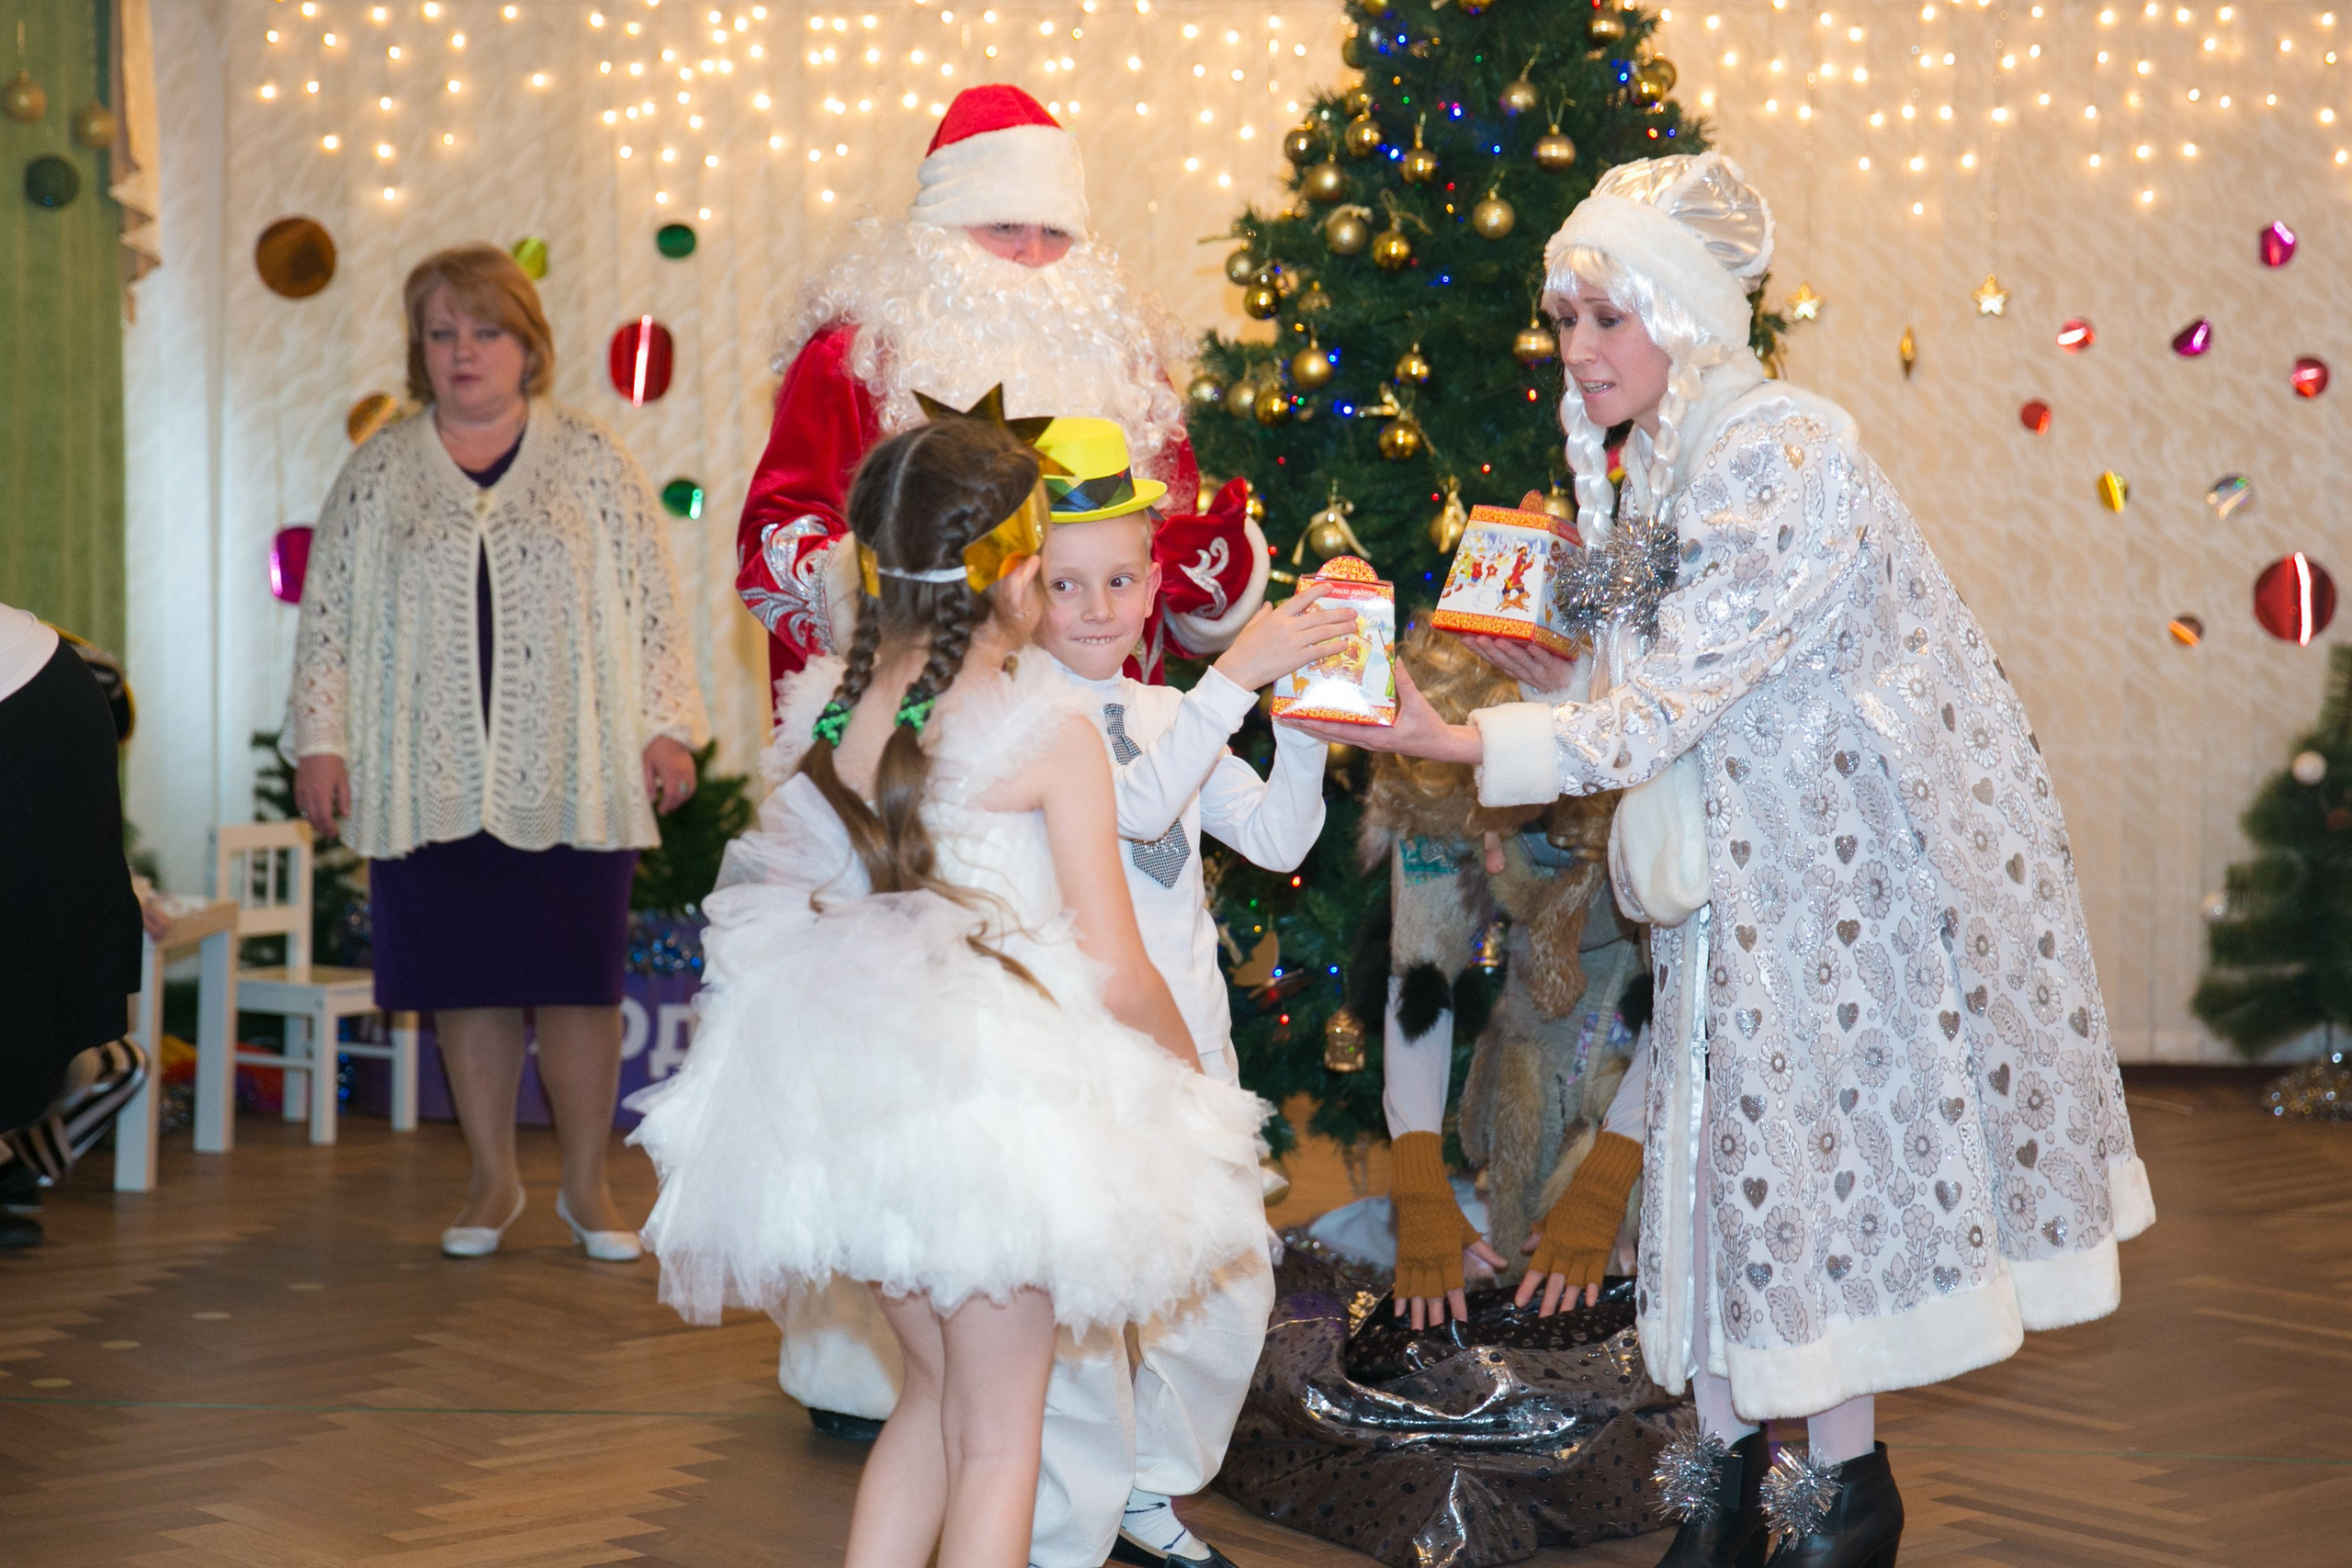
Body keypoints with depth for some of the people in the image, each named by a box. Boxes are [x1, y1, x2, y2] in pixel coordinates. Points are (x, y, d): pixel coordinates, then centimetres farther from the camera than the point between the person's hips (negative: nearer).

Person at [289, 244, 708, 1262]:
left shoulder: (592, 461, 6)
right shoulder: (379, 471, 9)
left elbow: (652, 604, 5)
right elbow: (329, 611, 10)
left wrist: (667, 726, -1)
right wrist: (321, 739, 3)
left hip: (570, 775, -1)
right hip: (433, 779, 2)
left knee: (578, 983, -1)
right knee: (466, 983, 6)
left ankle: (587, 1185, 14)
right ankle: (493, 1180, 20)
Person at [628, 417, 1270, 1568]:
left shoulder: (824, 713, 1)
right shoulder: (1051, 733, -13)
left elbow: (788, 906, 10)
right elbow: (1116, 972, -12)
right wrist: (1191, 1073, 4)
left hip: (846, 1095, 6)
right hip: (995, 1097, -5)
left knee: (934, 1395, 24)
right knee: (997, 1437, 9)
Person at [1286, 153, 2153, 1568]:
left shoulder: (1788, 455, -22)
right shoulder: (1662, 466, 7)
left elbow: (1677, 697, -27)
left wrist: (1469, 744, -32)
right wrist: (1560, 675, -2)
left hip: (1847, 845, -8)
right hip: (1739, 861, 8)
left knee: (1815, 1125, -1)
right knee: (1725, 1130, 8)